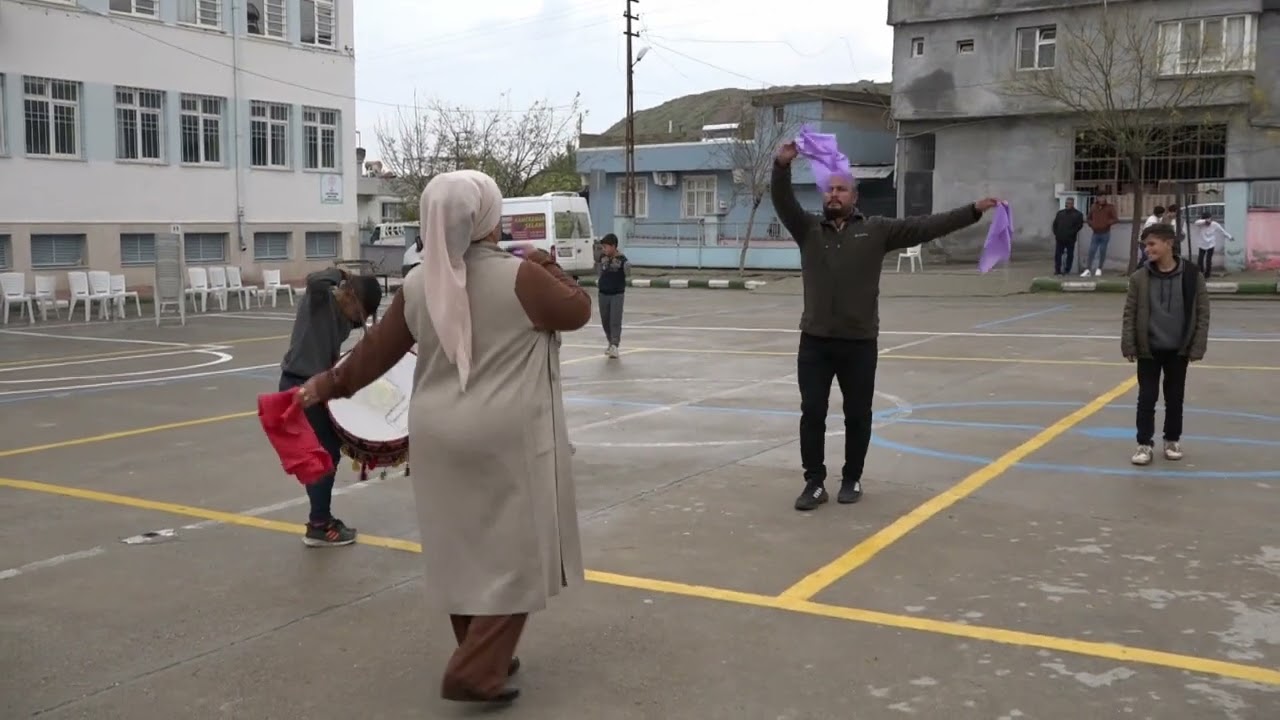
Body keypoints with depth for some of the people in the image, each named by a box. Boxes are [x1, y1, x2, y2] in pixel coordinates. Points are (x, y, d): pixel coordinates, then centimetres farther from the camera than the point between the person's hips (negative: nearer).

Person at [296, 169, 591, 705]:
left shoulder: (419, 284, 2)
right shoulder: (519, 277, -14)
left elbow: (376, 349, 10)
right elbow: (577, 310, 0)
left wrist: (328, 385, 24)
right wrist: (544, 265, 13)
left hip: (442, 437, 6)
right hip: (509, 439, -6)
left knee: (464, 548, 16)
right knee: (514, 551, 3)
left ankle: (482, 655, 29)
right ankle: (475, 672, 0)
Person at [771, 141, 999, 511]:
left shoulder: (877, 230, 3)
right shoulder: (808, 229, 5)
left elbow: (926, 227, -1)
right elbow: (783, 202, -8)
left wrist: (973, 210, -7)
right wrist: (782, 166, -27)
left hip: (859, 343, -1)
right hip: (815, 342, 1)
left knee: (857, 416, 8)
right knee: (812, 414, 2)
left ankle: (852, 479, 24)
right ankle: (814, 483, 12)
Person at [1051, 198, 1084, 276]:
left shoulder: (1078, 214, 2)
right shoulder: (1060, 213, 15)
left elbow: (1079, 225, -7)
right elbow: (1055, 224, 16)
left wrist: (1071, 233, -15)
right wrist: (1056, 233, 2)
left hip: (1070, 239, -3)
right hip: (1060, 238, 3)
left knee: (1070, 255, 3)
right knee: (1058, 254, 0)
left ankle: (1067, 270, 11)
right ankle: (1057, 270, 4)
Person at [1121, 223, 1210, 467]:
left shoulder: (1192, 276, -6)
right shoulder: (1139, 277, -5)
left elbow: (1202, 314, -2)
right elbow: (1130, 314, -1)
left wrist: (1197, 348, -5)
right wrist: (1128, 346, -6)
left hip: (1178, 350, 0)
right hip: (1148, 349, 0)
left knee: (1175, 397, 12)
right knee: (1147, 397, 1)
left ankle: (1173, 440, 27)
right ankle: (1145, 443, 9)